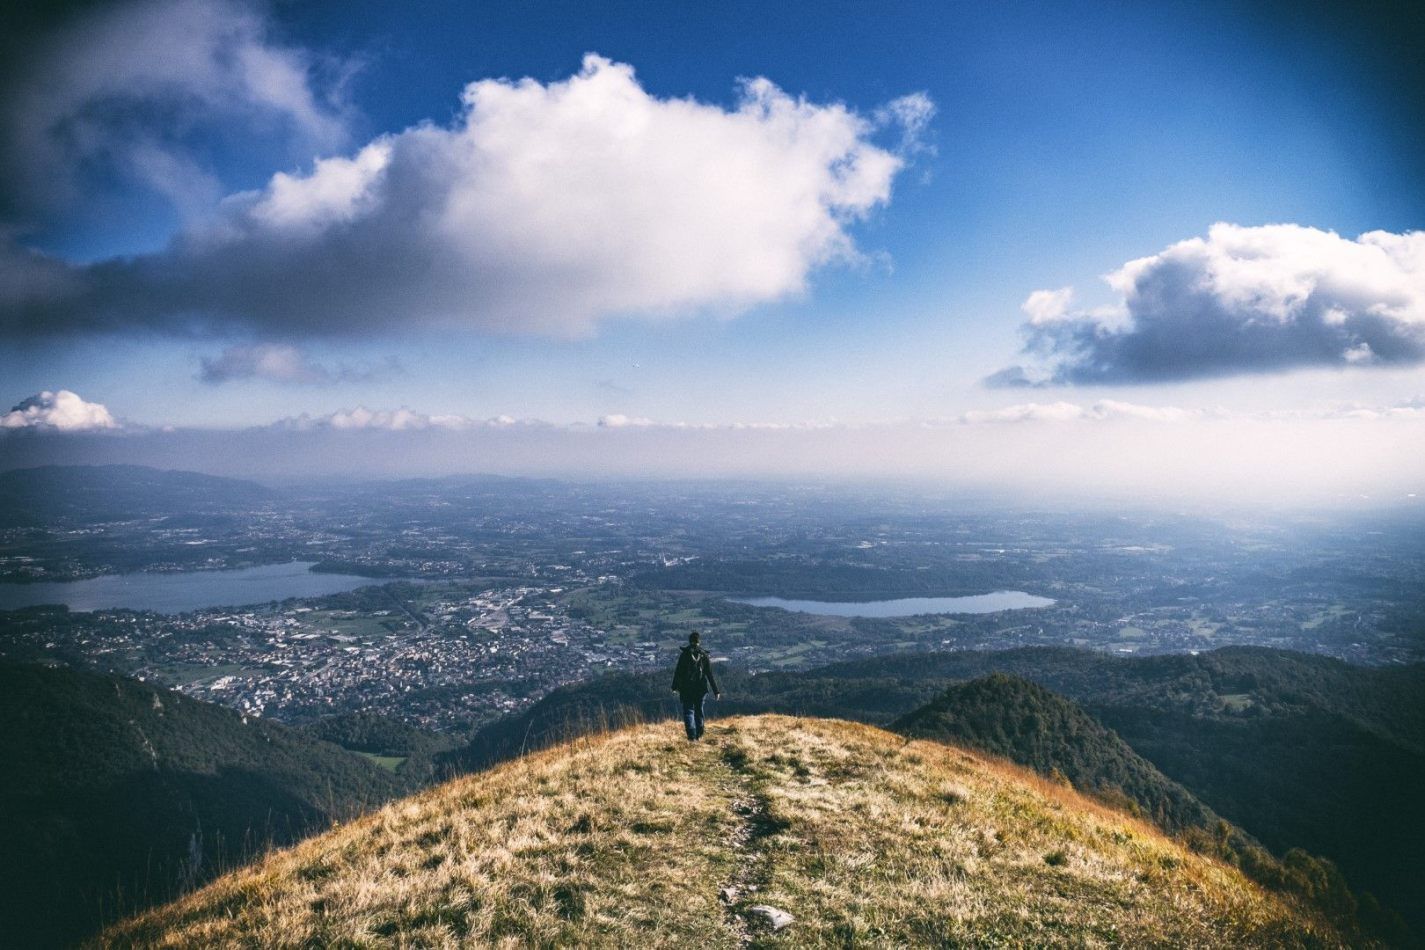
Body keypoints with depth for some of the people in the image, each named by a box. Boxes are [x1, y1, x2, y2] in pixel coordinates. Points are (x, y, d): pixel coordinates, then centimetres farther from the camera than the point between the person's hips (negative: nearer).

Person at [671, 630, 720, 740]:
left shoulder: (684, 654, -6)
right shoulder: (704, 655, -2)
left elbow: (678, 672, -4)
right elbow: (710, 674, -1)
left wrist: (675, 687, 7)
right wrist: (716, 690, 3)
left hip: (687, 688, -2)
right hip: (701, 689, 2)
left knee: (688, 711, 2)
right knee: (699, 711, 17)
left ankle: (691, 736, -11)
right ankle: (699, 735, 24)